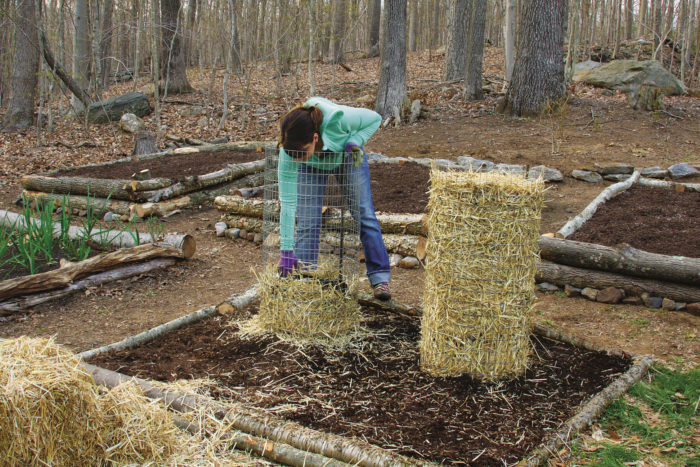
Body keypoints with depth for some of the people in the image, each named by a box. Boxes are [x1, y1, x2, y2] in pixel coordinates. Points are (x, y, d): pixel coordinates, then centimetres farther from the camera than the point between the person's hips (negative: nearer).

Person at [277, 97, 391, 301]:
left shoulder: (337, 118, -43)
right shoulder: (288, 152, -37)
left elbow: (374, 118, -22)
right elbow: (287, 202, -33)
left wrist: (354, 141, -39)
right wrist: (286, 249, -34)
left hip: (347, 156, 0)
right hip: (312, 167, 0)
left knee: (365, 215, -3)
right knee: (307, 221, -10)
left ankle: (379, 278, 5)